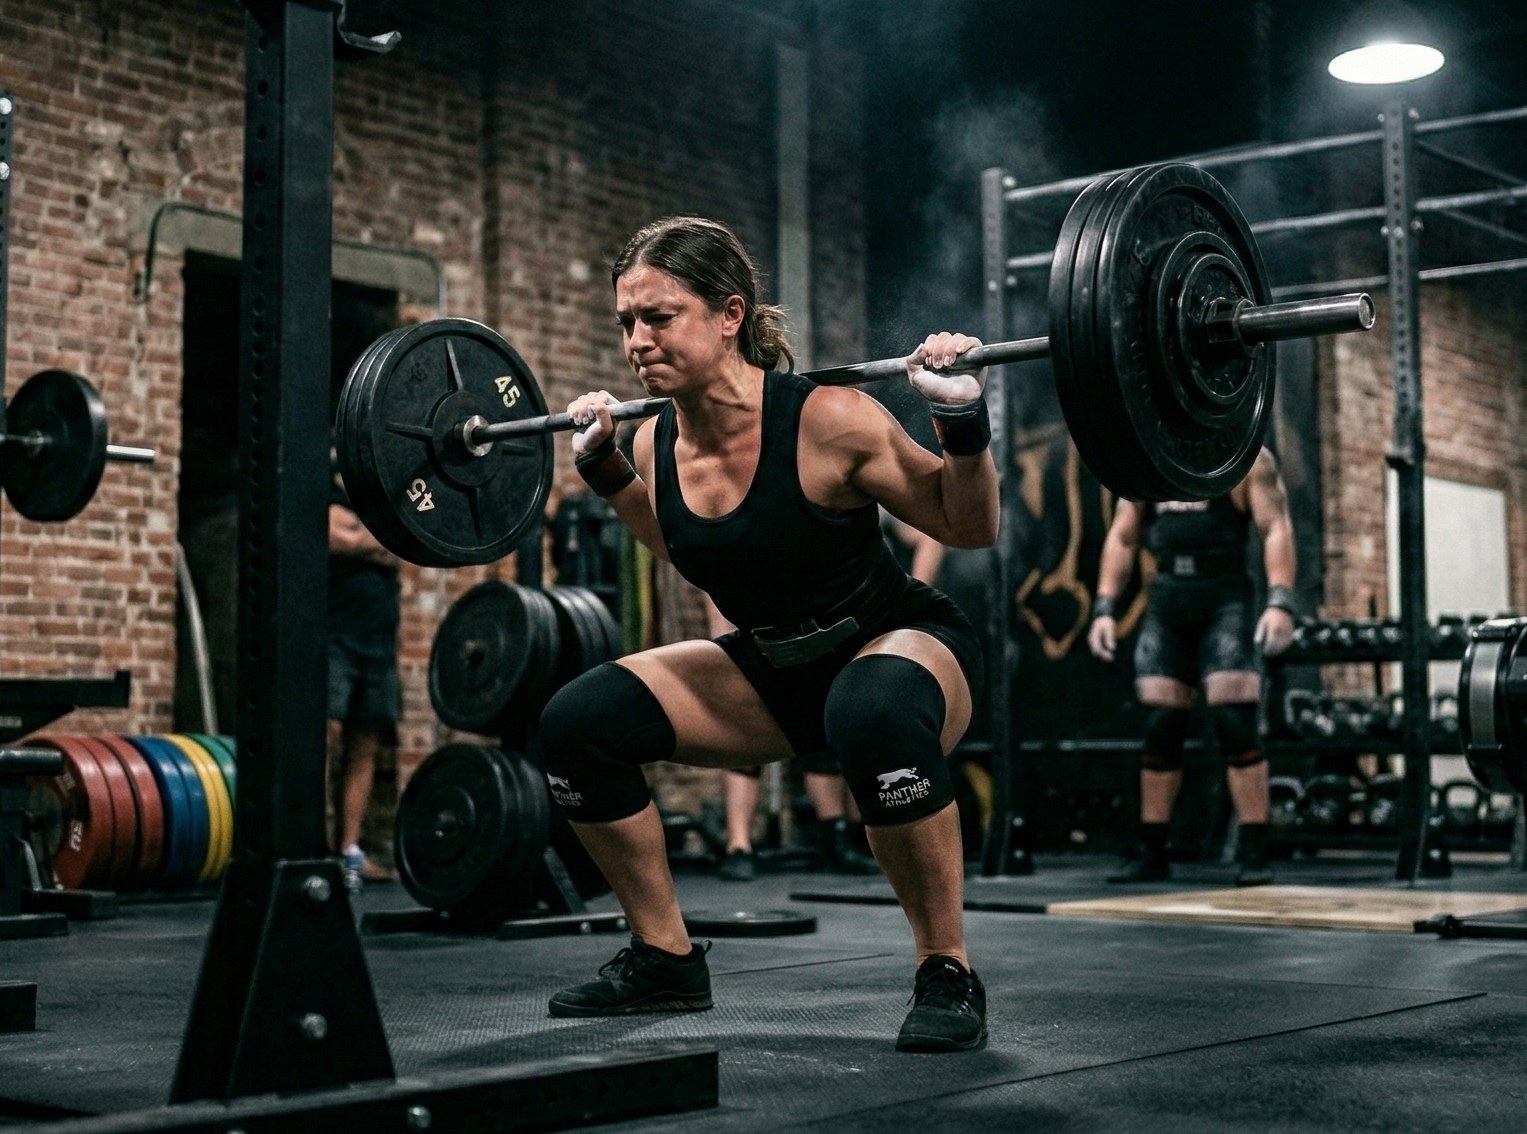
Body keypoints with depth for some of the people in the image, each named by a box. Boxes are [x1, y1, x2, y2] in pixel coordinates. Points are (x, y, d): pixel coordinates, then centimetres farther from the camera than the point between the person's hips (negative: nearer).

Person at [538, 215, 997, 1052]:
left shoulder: (826, 421, -25)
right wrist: (603, 468, 8)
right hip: (776, 667, 6)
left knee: (874, 717, -42)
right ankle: (666, 958, 8)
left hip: (898, 643, -6)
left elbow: (970, 528, -13)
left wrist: (964, 423, -28)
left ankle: (947, 974, -22)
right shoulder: (656, 445, -9)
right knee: (578, 722, -9)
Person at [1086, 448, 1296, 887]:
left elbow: (1276, 529, -7)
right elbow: (1121, 537, 16)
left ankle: (1254, 854, -8)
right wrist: (1105, 608, 6)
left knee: (1235, 727, -12)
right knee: (1159, 730, 4)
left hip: (1224, 600, -4)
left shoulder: (1248, 458, 1)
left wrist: (1280, 601, -21)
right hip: (1165, 602, 4)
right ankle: (1151, 854, 11)